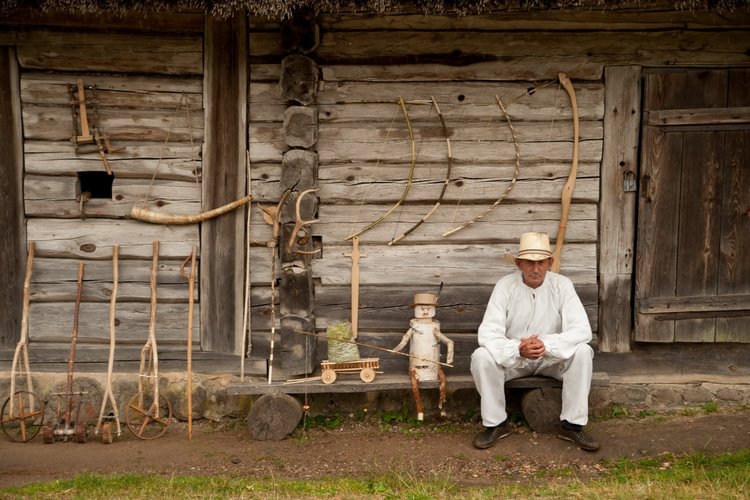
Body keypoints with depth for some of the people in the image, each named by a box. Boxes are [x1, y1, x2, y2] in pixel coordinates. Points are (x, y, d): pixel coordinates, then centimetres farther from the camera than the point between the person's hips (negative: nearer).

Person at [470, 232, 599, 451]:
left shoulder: (562, 285, -14)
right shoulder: (505, 285, -16)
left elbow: (582, 330, -23)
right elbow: (488, 332, -24)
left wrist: (547, 345, -40)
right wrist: (518, 349, -43)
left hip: (552, 358, 1)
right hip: (512, 358, 0)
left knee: (582, 352, -27)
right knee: (482, 357, -28)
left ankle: (571, 425, -13)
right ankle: (495, 424, -10)